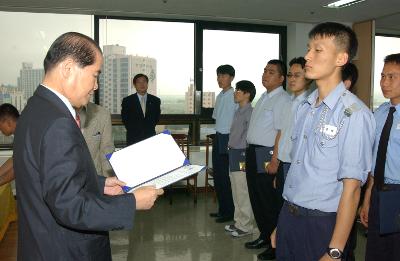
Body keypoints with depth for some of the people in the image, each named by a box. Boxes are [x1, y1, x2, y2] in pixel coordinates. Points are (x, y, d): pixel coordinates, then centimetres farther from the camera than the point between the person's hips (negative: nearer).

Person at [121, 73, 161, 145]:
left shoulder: (155, 100, 7)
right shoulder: (127, 101, 2)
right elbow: (125, 120, 6)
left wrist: (150, 129, 6)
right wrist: (133, 131, 4)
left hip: (150, 137, 1)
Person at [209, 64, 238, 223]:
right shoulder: (220, 96, 12)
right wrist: (218, 137, 13)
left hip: (228, 138, -8)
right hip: (218, 137, 9)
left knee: (226, 177, -1)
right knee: (217, 175, 14)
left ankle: (229, 212, 13)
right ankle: (222, 209, 27)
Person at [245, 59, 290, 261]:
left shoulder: (282, 100, -13)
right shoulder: (264, 97, 16)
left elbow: (282, 132, -20)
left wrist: (274, 161, -24)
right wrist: (250, 153, 17)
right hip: (252, 151, 9)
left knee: (268, 201, 0)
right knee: (256, 197, 17)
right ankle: (264, 236, 33)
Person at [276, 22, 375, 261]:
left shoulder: (354, 114, -17)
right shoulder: (304, 107, 6)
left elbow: (351, 188, -17)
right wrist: (282, 223, 13)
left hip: (322, 224, -6)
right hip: (288, 215, 6)